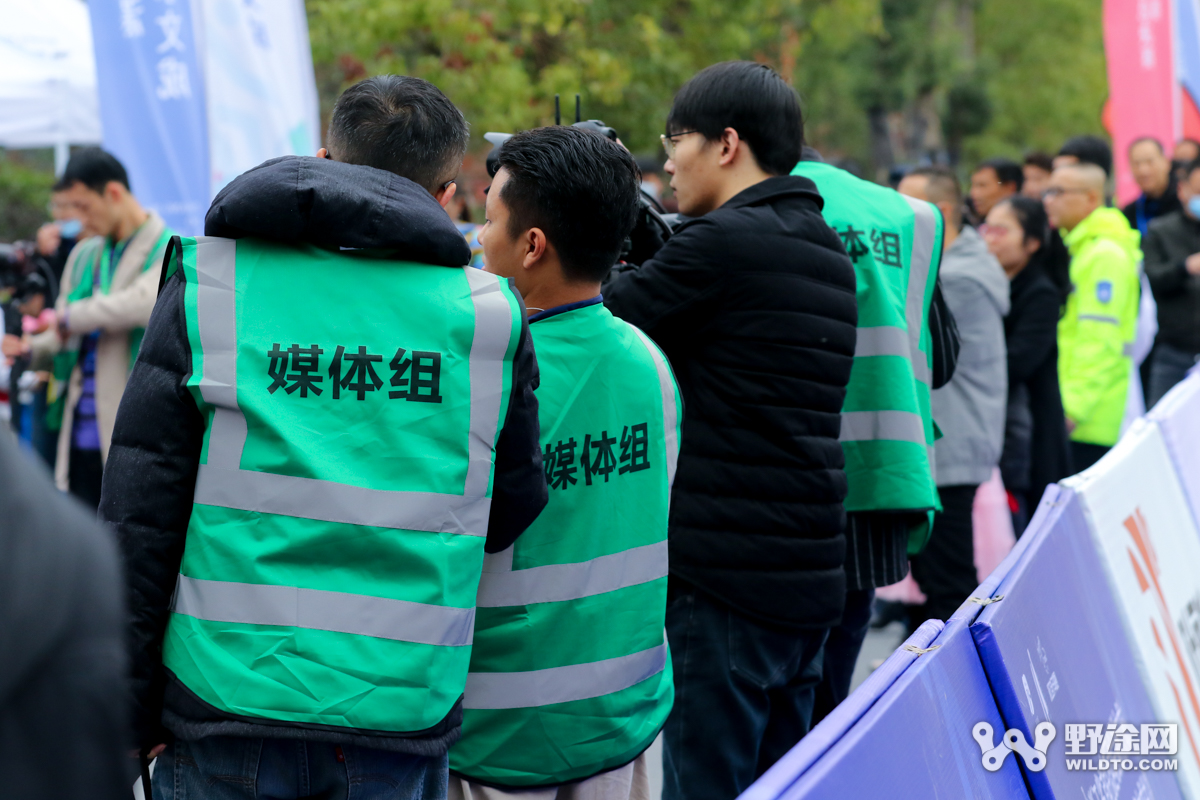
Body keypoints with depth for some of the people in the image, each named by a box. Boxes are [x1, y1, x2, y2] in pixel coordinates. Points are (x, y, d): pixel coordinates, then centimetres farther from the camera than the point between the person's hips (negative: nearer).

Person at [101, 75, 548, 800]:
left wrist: (129, 709, 3)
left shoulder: (209, 283, -1)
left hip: (225, 699, 0)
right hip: (403, 712, 1)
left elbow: (139, 511, -3)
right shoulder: (488, 312, 1)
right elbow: (512, 517, 7)